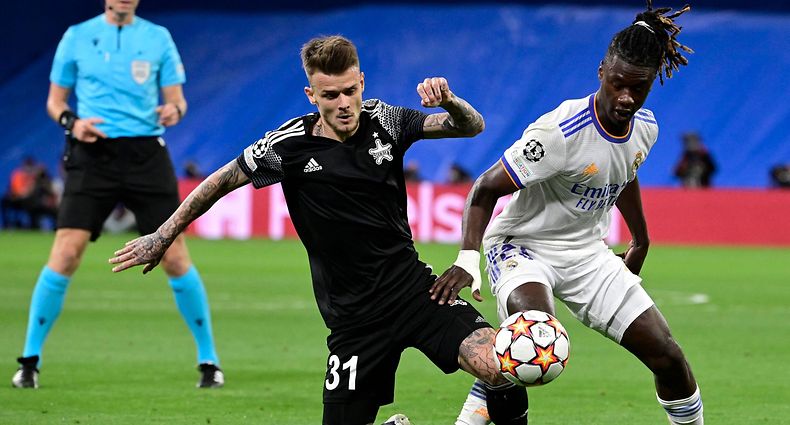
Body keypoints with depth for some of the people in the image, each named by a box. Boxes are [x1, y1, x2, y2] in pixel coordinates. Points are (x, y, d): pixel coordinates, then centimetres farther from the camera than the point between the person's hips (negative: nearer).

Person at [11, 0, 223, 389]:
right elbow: (55, 99, 12)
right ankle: (30, 361, -1)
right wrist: (71, 122, -10)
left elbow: (176, 98, 9)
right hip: (93, 155, -1)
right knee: (65, 254, -12)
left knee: (174, 258, -5)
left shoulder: (158, 38, 8)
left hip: (146, 154, 1)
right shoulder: (77, 37, 7)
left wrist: (174, 110, -15)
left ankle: (208, 361, 8)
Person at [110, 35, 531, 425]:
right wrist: (162, 237, 8)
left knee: (501, 367, -23)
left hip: (412, 286, 1)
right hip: (354, 315, 0)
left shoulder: (385, 121, -2)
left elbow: (472, 126, -1)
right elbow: (222, 181, 4)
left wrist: (448, 102, -23)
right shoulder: (289, 145, -9)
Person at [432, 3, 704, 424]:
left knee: (668, 357, 0)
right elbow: (486, 189, -23)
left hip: (586, 253, 7)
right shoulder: (560, 132, -27)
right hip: (522, 246, -7)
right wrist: (468, 259, -36)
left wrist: (640, 241, 30)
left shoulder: (645, 127, -4)